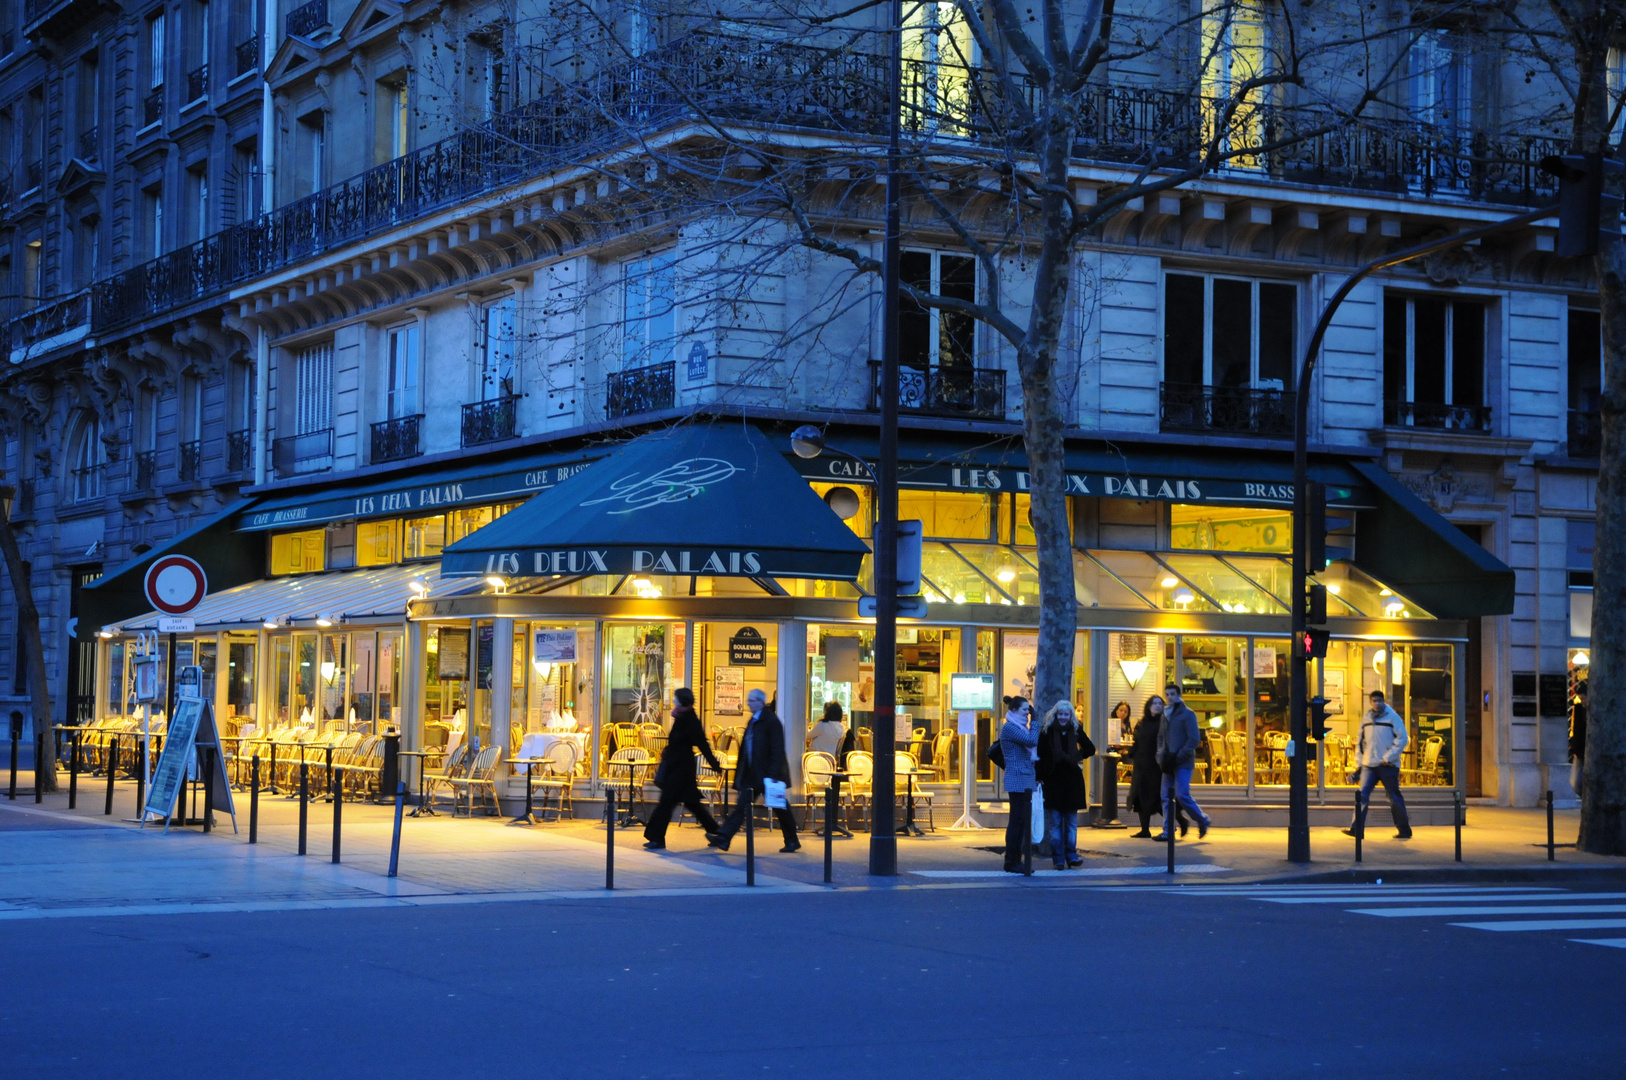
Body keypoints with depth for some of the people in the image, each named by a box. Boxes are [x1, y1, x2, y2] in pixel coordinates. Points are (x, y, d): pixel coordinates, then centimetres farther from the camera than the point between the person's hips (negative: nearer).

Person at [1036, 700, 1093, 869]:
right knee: (1055, 822, 0)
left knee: (1071, 822, 5)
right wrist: (1039, 777, -14)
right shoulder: (1047, 731, -3)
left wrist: (1077, 756, 4)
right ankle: (1058, 859, 3)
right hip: (1053, 781, -2)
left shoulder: (1076, 730, 5)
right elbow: (1039, 754, -7)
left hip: (1072, 781, 3)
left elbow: (1090, 749, 19)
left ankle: (1071, 855, 9)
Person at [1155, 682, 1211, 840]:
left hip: (1183, 762, -7)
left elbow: (1194, 739, -11)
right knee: (1166, 797, 2)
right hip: (1169, 762, 7)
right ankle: (1167, 831, 4)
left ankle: (1203, 820, 8)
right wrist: (1161, 755, 6)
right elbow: (1161, 737, 24)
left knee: (1182, 795, -12)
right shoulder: (1166, 714, 15)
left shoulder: (1187, 714, -5)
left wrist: (1178, 757, -16)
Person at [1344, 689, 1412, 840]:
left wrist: (1388, 758, -14)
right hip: (1369, 765, 4)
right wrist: (1359, 761, 10)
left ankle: (1404, 830, 12)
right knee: (1362, 796, -7)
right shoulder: (1366, 719, 12)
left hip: (1388, 765, -4)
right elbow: (1361, 741, 19)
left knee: (1394, 798, 2)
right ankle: (1357, 829, -9)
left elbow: (1401, 739, -8)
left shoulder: (1393, 717, -3)